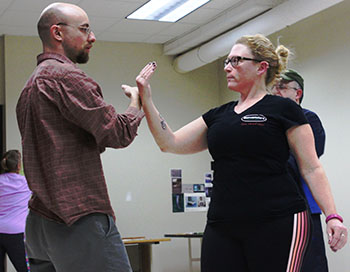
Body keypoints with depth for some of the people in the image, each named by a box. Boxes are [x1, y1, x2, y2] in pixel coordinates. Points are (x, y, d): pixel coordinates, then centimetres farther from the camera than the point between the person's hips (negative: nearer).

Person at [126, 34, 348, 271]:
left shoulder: (283, 110, 3)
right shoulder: (218, 116, 19)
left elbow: (311, 169, -1)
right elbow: (170, 143, 13)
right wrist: (146, 99, 5)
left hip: (277, 224, -5)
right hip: (223, 227, 5)